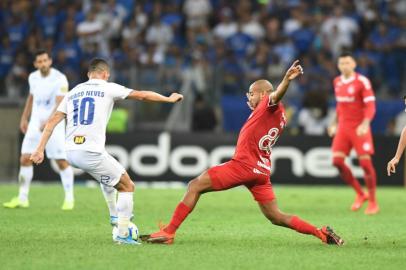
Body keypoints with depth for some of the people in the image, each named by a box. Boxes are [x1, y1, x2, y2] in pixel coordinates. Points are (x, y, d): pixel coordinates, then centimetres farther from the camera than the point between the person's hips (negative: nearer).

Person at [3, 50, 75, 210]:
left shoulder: (60, 79, -15)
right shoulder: (33, 77, 4)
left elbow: (60, 105, -24)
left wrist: (49, 122, -36)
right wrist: (24, 118, 22)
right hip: (35, 123, 5)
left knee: (62, 161, -6)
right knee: (25, 159, -2)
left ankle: (69, 198, 7)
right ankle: (22, 198, 6)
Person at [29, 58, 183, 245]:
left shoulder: (73, 92, 17)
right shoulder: (108, 88, 3)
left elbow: (53, 121, 10)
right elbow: (142, 95, 6)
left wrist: (40, 149, 7)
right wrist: (169, 99, 19)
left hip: (71, 152, 7)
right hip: (92, 153, -7)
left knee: (110, 172, 35)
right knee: (127, 186, 8)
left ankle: (115, 215, 36)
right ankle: (123, 235, 2)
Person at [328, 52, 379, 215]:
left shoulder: (362, 82, -11)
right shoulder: (337, 82, 9)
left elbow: (370, 105, -15)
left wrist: (365, 124, -28)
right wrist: (335, 123, 20)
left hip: (360, 128, -5)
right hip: (343, 128, 5)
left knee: (365, 162, -8)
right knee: (337, 161, -8)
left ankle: (373, 202, 6)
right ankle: (360, 194, 9)